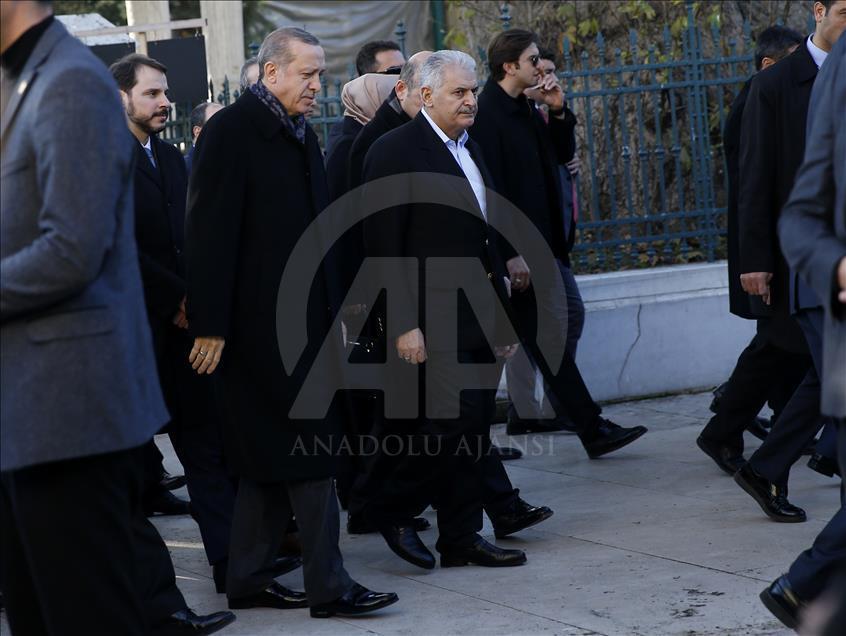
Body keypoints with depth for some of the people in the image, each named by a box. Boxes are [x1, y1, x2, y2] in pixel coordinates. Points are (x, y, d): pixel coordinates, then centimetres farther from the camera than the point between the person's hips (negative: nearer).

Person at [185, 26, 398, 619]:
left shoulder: (301, 134, 13)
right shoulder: (231, 130, -12)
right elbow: (211, 233, -16)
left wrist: (332, 312, 15)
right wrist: (210, 325, -19)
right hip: (259, 321, -8)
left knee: (271, 459, 12)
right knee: (309, 454, -6)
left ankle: (249, 580, 19)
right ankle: (329, 585, -1)